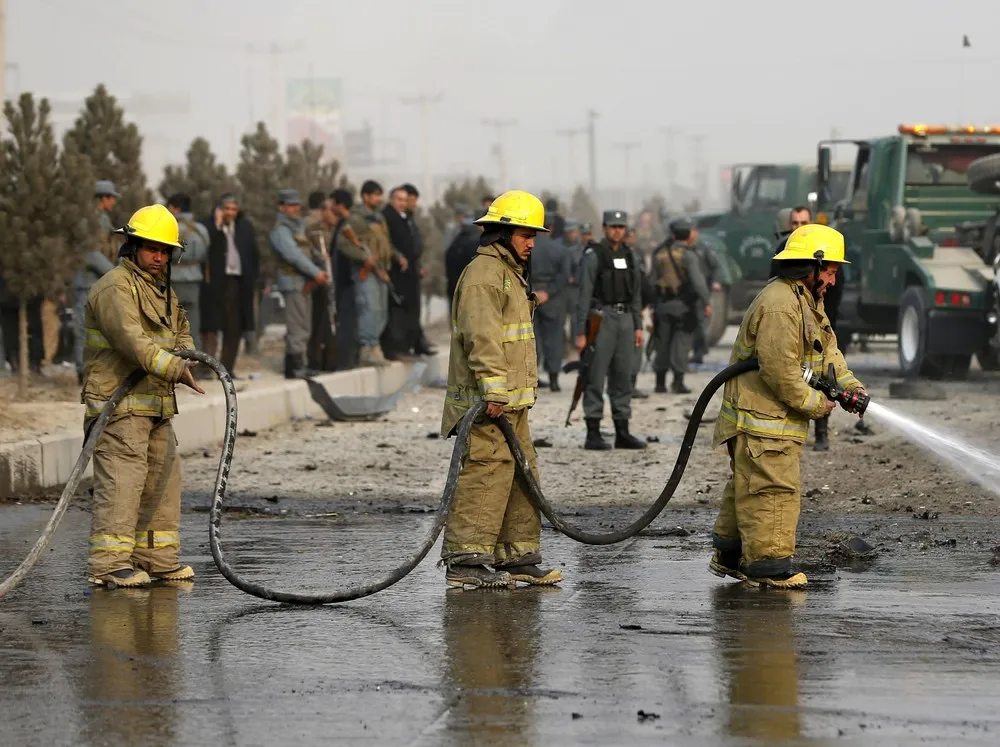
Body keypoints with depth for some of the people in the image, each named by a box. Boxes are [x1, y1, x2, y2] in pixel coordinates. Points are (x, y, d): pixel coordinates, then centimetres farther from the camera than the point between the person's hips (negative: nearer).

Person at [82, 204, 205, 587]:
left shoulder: (162, 289, 20)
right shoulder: (115, 288, -12)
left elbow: (180, 330, 29)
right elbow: (132, 340, -25)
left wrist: (187, 354, 5)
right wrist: (176, 369, -34)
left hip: (155, 405, 10)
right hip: (119, 403, -10)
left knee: (163, 479, 13)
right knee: (121, 480, -14)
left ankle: (159, 559, 21)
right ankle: (108, 563, -16)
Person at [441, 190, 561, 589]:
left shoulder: (509, 273, 22)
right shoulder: (483, 275, -13)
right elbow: (480, 338, -22)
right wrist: (493, 391, -27)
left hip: (510, 403, 11)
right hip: (486, 404, -11)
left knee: (522, 477, 12)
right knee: (484, 476, -12)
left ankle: (517, 559, 17)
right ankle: (465, 561, -10)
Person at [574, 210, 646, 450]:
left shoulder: (629, 256, 12)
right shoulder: (594, 256, -7)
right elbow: (584, 295, -10)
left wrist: (638, 326, 10)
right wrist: (580, 333, -14)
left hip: (625, 318, 6)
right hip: (602, 318, -6)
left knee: (623, 376, 8)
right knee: (596, 377, -5)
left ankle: (622, 433, 13)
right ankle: (593, 435, -4)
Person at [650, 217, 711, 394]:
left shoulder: (660, 255, 8)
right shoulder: (688, 256, -9)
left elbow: (652, 280, 9)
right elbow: (697, 280, -19)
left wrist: (652, 303, 14)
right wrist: (706, 302, -17)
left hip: (663, 305, 5)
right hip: (683, 306, -5)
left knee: (663, 341, 11)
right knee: (681, 341, -2)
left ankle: (660, 382, 14)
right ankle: (678, 381, -7)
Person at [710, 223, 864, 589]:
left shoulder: (807, 301, 16)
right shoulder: (779, 305, -21)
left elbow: (827, 349, 17)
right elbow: (780, 370, -25)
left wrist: (849, 385, 0)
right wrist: (816, 404, -16)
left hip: (774, 419, 11)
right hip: (763, 420, -11)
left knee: (746, 487, 18)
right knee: (773, 490, -9)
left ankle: (729, 555, 26)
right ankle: (769, 565, -7)